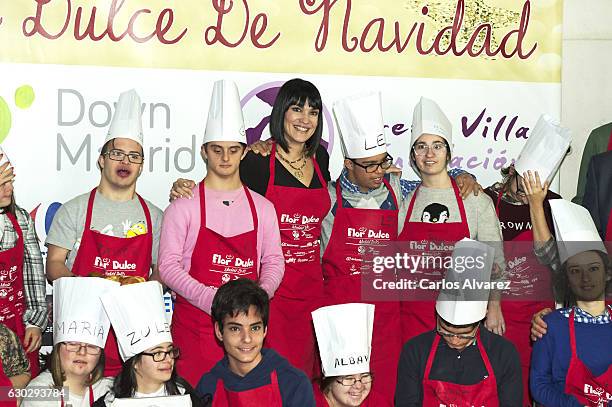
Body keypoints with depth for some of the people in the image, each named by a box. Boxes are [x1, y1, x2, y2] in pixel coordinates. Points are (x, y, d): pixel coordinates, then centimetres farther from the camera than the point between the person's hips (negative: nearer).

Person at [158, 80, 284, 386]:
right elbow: (168, 265, -5)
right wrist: (213, 299, -17)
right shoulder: (184, 206, 0)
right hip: (194, 323, -2)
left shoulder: (262, 207, 11)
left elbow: (274, 261, 11)